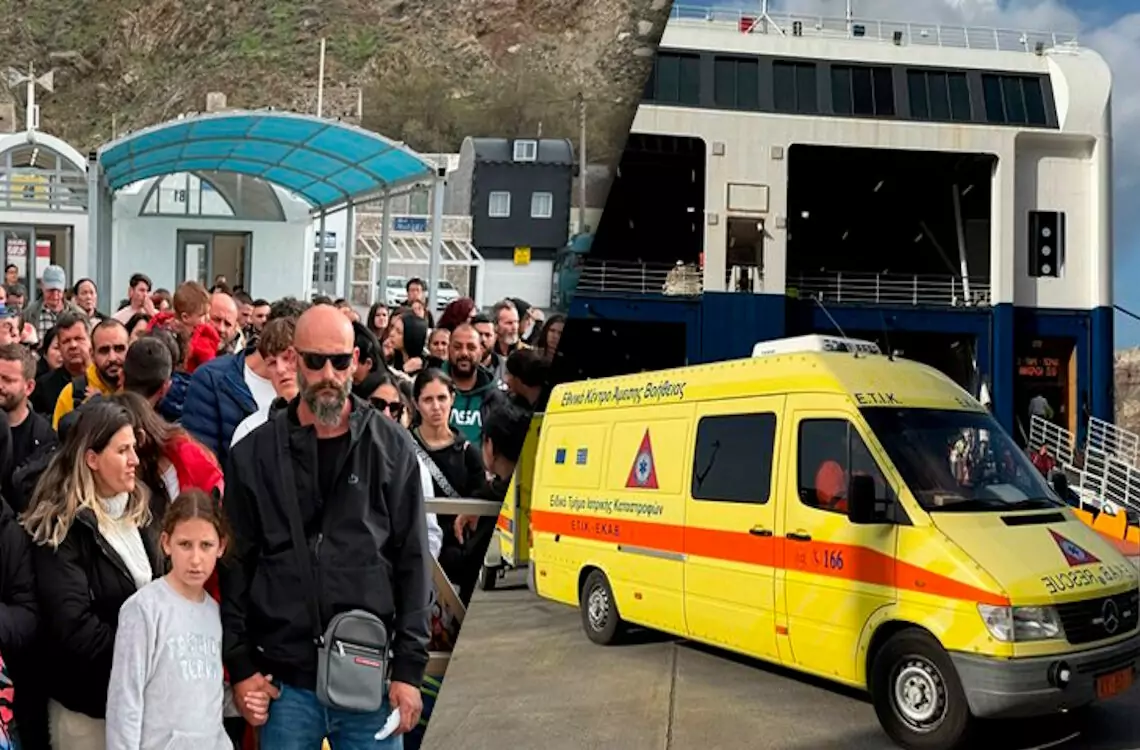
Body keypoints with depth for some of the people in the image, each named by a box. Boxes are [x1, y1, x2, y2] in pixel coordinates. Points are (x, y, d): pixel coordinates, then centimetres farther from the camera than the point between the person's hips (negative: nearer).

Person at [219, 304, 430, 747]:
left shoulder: (391, 449, 0)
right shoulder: (254, 454, 1)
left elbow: (413, 562, 0)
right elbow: (235, 566, 5)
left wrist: (409, 669, -3)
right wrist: (240, 666, 1)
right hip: (284, 680, 1)